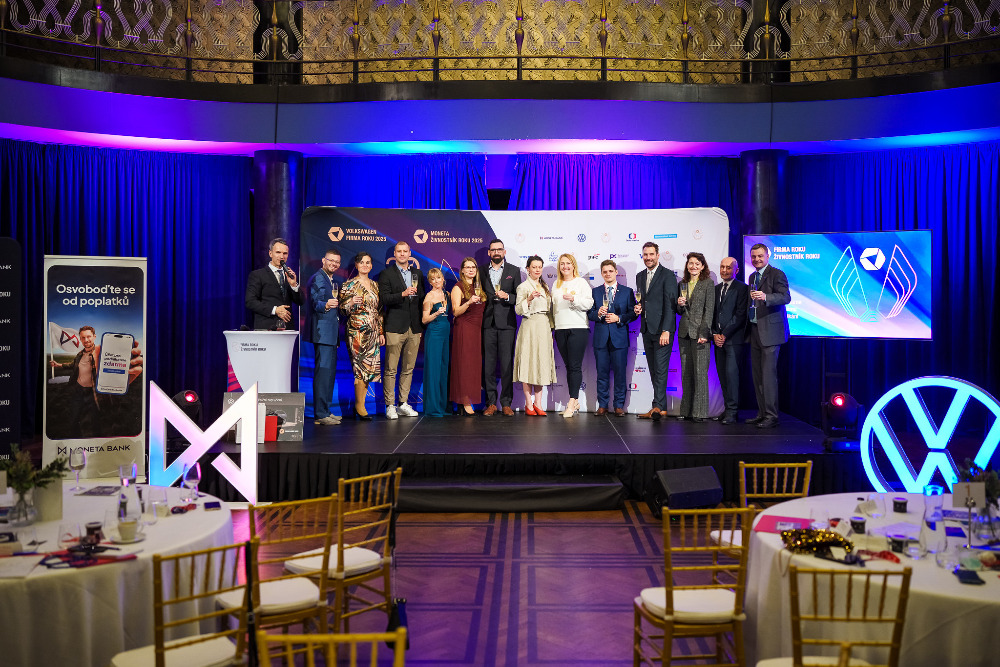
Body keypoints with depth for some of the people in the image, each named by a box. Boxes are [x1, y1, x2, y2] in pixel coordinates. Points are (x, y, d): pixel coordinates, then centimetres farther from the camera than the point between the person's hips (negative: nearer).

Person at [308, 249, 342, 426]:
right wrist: (326, 305, -40)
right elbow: (316, 302, -23)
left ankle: (325, 411, 21)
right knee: (323, 371, -11)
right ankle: (320, 415, -10)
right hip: (323, 332, -10)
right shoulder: (318, 278, -10)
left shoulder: (332, 280, 20)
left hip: (331, 333, 10)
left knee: (330, 371, 14)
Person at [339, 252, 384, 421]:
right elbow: (341, 308, -5)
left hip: (373, 332, 6)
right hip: (357, 331, -6)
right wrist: (351, 303, -25)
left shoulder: (374, 285, 15)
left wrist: (381, 332, 15)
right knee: (362, 367, -8)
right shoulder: (349, 285, -1)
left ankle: (359, 404, 12)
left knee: (369, 369, 2)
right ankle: (359, 405, 2)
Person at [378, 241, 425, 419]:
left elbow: (421, 300, 17)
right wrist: (403, 294, -22)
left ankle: (403, 404, 15)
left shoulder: (417, 274, 16)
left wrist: (422, 326, 12)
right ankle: (390, 406, 2)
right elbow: (384, 299, -7)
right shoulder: (386, 274, 3)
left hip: (414, 329, 4)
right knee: (390, 369, -4)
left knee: (408, 369, 7)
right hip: (395, 328, -4)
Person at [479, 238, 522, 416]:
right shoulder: (482, 271, 12)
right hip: (488, 323, 1)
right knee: (488, 363, 1)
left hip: (507, 323, -1)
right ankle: (491, 403, 7)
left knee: (507, 364, -3)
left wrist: (507, 296, -11)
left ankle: (506, 403, 3)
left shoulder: (514, 271, 9)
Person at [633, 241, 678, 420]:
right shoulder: (640, 276, 16)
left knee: (660, 369, -9)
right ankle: (660, 408, 12)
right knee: (653, 370, 8)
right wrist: (637, 308, 3)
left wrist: (666, 330, -18)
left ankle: (658, 406, -10)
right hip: (647, 330, 7)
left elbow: (670, 305, -12)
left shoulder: (668, 275, -6)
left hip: (662, 330, -7)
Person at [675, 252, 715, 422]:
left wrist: (704, 333, -13)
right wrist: (680, 304, -4)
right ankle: (686, 410, 13)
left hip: (699, 332, -5)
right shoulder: (682, 284, 14)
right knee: (686, 373, 7)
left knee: (700, 372, -7)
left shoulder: (708, 284, -1)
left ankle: (700, 412, -3)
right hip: (684, 332, 5)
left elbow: (709, 310, -6)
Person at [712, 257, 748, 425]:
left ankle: (732, 411, -9)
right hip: (718, 337, 6)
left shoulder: (742, 288, -3)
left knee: (731, 372, -12)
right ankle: (728, 408, 11)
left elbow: (740, 315, -9)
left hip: (733, 338, -6)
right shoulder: (716, 289, 18)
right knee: (722, 374, 5)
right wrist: (714, 334, 2)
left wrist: (725, 334, -10)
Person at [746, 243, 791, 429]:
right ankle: (762, 413, 16)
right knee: (757, 374, 9)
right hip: (754, 331, 8)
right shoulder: (752, 277, 18)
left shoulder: (777, 274, -6)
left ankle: (771, 416, -9)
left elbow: (786, 297, -19)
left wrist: (765, 297, -35)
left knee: (768, 373, -11)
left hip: (770, 331, -8)